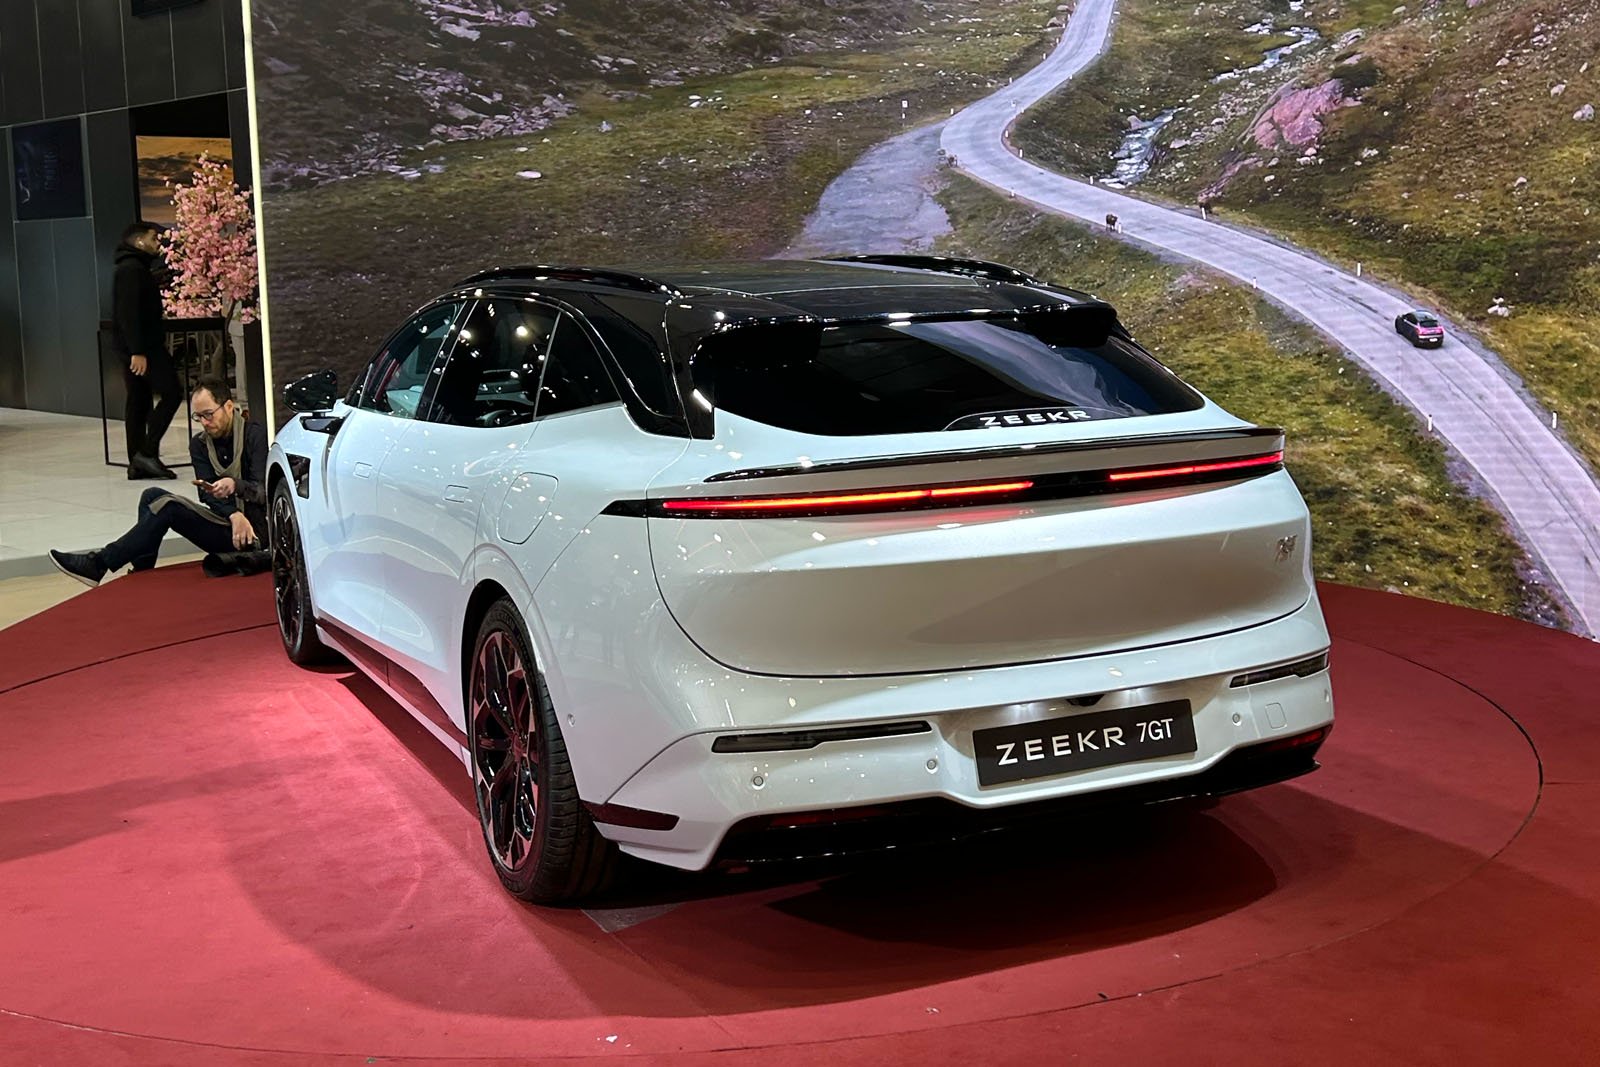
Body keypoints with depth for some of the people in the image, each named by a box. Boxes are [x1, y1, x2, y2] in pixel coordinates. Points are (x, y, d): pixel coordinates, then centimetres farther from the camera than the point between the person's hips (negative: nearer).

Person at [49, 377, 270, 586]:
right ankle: (141, 575, -13)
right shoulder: (200, 444, 10)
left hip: (255, 530, -7)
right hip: (226, 524, 7)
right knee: (152, 496, -8)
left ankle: (99, 564, -16)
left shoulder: (255, 435, -9)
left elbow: (264, 491, -17)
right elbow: (208, 493, -3)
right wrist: (234, 515, -22)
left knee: (168, 506, -20)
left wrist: (235, 485, -38)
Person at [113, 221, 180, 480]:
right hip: (142, 348, -11)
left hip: (135, 348, 11)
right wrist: (138, 351, -25)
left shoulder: (136, 268, 21)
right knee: (170, 393, -10)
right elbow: (129, 313, -21)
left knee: (138, 401, 9)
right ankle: (148, 452, -12)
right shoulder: (133, 269, -13)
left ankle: (137, 463, 11)